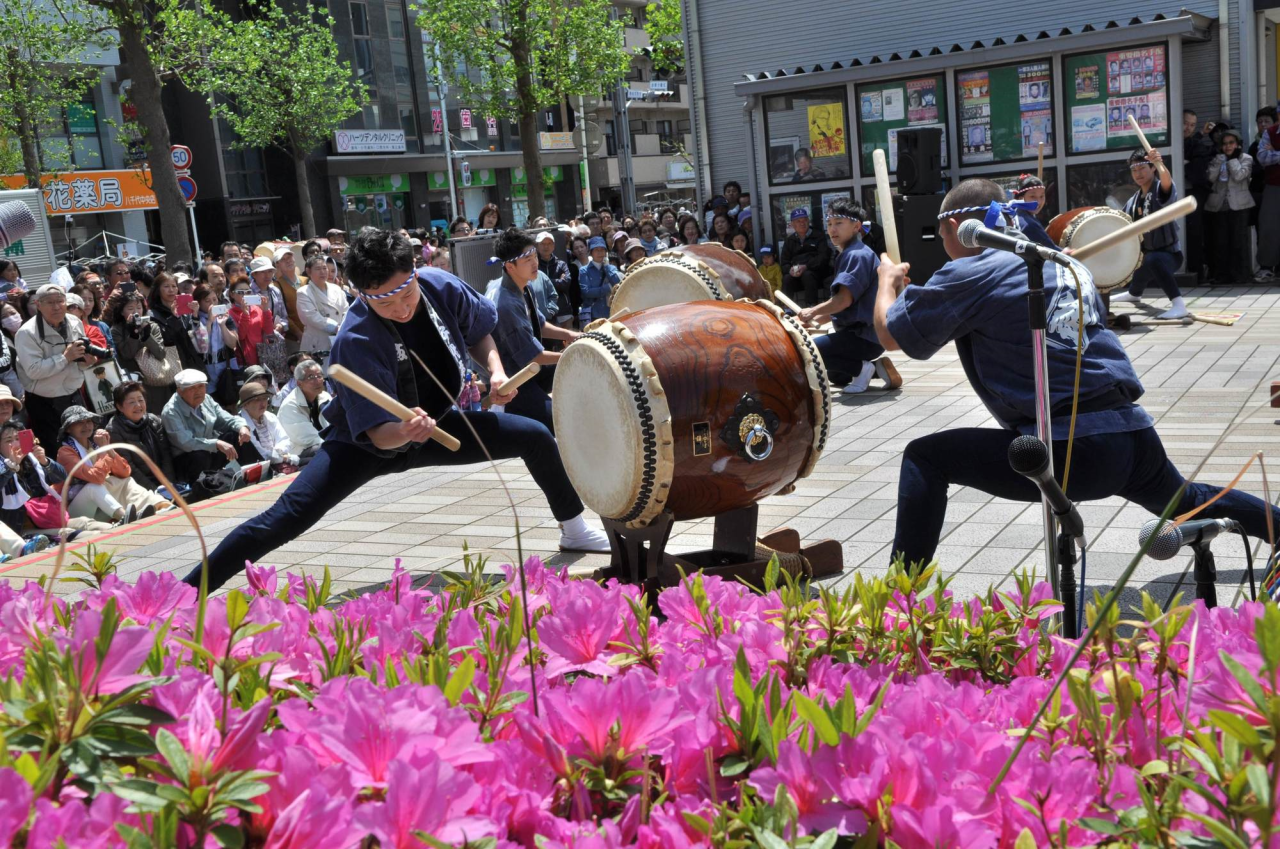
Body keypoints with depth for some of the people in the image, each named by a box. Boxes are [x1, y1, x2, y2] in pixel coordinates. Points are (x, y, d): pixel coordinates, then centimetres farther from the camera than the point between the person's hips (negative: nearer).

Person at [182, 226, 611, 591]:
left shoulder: (441, 287, -19)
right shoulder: (356, 340, -33)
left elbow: (479, 332, 4)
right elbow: (377, 433, -33)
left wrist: (495, 371, -14)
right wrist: (403, 433, -55)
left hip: (435, 423, 5)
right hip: (367, 442, -5)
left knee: (536, 437, 1)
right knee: (284, 519, -21)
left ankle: (573, 528, 25)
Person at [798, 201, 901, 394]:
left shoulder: (857, 255, -18)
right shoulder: (848, 255, 15)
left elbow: (844, 300, -27)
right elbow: (840, 305, 19)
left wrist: (813, 312, -13)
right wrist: (814, 318, 10)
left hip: (865, 336, -11)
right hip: (863, 333, 11)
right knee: (835, 376, 32)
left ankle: (862, 368, -14)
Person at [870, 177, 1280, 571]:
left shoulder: (968, 274, -2)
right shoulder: (1066, 263, 19)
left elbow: (890, 334, 2)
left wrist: (888, 279, 23)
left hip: (1071, 452, -8)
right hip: (1136, 434, 8)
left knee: (925, 457, 0)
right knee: (1188, 502, 38)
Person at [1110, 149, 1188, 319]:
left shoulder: (1161, 190, -16)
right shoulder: (1134, 200, 6)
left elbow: (1167, 181, -41)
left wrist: (1159, 163, -60)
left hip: (1169, 253, -8)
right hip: (1146, 253, 8)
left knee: (1153, 260, -42)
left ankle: (1179, 305, -46)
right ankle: (1133, 294, 73)